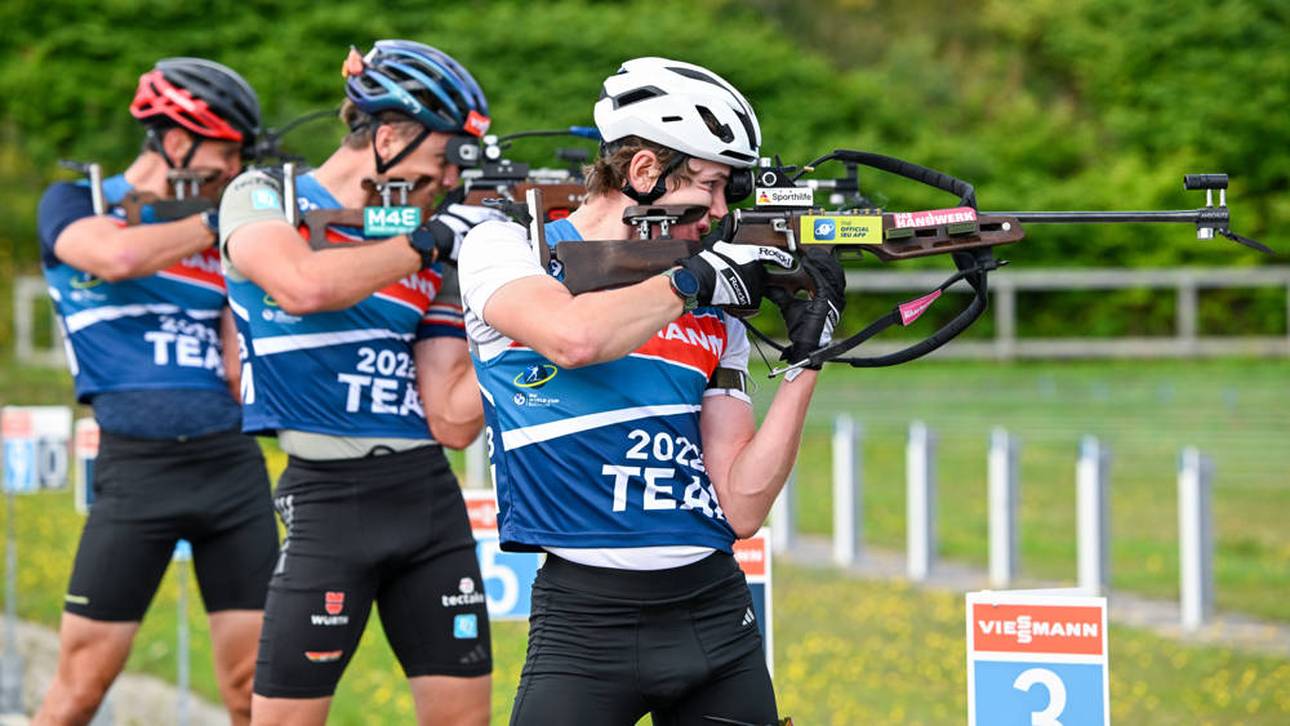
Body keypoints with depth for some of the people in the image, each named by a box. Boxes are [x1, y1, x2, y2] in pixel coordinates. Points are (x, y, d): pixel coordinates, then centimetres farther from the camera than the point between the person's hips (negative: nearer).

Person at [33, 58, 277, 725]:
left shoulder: (214, 233, 14)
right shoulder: (73, 206, 3)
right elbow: (118, 256, -20)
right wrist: (218, 224, -11)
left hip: (232, 463, 4)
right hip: (137, 469, -4)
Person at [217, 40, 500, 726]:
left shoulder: (431, 260, 11)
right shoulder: (265, 199, -1)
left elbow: (453, 423, 6)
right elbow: (304, 286, -25)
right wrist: (429, 241, -16)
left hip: (431, 497, 5)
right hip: (329, 499, -5)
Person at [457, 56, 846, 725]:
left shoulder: (717, 317, 12)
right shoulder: (506, 248, 1)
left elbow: (740, 508, 5)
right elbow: (574, 338, -22)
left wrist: (806, 359, -1)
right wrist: (696, 278, -10)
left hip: (715, 616, 5)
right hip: (584, 619, -4)